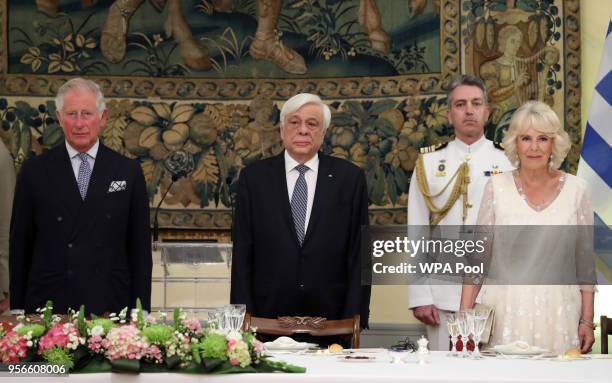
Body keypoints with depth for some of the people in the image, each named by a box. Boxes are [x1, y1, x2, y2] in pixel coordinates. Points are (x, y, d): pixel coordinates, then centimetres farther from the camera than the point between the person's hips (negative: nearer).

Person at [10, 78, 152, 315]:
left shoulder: (128, 171, 5)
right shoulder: (34, 171, 4)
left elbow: (140, 247, 5)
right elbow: (20, 245, 6)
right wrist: (17, 309, 2)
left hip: (111, 306, 0)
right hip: (48, 306, 0)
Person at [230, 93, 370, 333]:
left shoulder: (350, 178, 4)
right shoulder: (254, 177, 5)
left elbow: (359, 254, 3)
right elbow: (242, 255, 4)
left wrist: (354, 320, -4)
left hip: (331, 318, 0)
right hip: (269, 316, 0)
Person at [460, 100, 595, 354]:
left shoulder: (575, 189, 4)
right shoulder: (497, 188, 3)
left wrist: (587, 321, 2)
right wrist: (464, 315, -2)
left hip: (559, 312, 0)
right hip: (507, 312, 0)